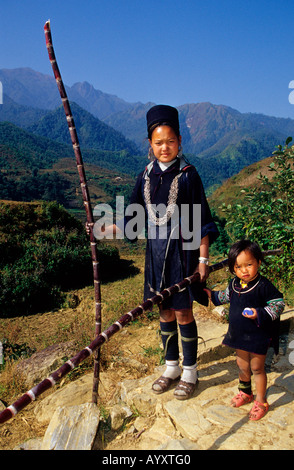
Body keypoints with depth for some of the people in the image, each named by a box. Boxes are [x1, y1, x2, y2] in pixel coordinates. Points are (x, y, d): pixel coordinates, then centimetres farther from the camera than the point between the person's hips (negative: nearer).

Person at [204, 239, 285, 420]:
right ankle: (245, 393, 43)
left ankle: (261, 402, 28)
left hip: (258, 336, -6)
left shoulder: (264, 286, -22)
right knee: (242, 365, 20)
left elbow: (279, 304, -18)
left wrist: (259, 313, -29)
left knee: (257, 368, 9)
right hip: (239, 334, 6)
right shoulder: (235, 284, -2)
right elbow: (227, 296, 20)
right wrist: (212, 295, 18)